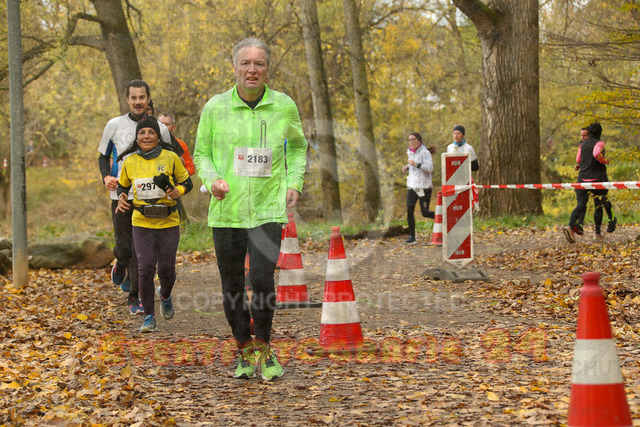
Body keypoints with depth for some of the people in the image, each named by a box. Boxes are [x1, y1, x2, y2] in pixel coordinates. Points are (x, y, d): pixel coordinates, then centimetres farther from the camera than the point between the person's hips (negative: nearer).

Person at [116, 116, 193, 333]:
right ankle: (149, 317, 3)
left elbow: (187, 182, 6)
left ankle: (165, 296, 39)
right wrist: (121, 197, -4)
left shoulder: (170, 158, -4)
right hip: (142, 223, 1)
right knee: (145, 268, -11)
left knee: (166, 269, 2)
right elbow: (123, 185, 17)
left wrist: (178, 191, -15)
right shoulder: (130, 162, 1)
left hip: (168, 222, 0)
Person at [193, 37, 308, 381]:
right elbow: (201, 153, 10)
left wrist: (294, 182, 5)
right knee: (232, 287, 7)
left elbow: (298, 146, 18)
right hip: (226, 210, 1)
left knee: (262, 279, -15)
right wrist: (212, 179, -10)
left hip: (268, 208, -1)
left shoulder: (284, 107, 1)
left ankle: (264, 349, 7)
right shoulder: (215, 108, 0)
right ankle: (245, 352, 26)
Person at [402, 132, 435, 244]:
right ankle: (412, 237, -1)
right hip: (412, 185, 6)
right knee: (409, 211, -6)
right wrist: (407, 167, 8)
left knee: (425, 213, -3)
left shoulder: (425, 152, -11)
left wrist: (416, 164, -31)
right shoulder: (410, 152, 12)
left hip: (424, 186, -6)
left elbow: (430, 168, -20)